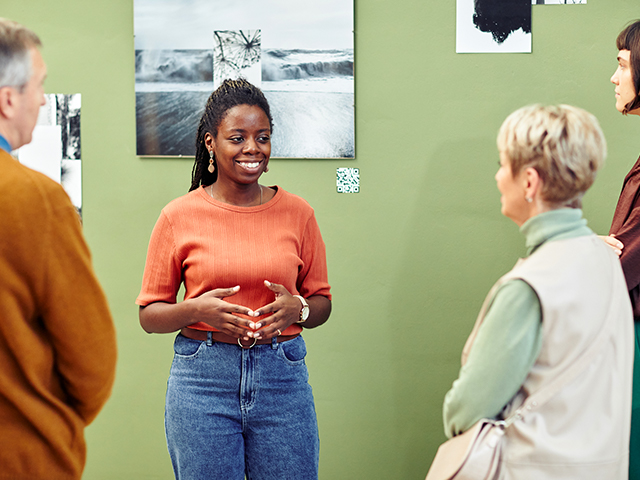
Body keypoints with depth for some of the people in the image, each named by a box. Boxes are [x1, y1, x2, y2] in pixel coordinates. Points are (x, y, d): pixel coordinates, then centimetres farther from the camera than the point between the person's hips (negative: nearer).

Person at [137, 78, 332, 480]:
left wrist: (296, 309, -10)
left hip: (283, 377, 2)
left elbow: (322, 302, 12)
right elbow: (149, 315, 3)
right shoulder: (179, 216, 1)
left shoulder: (297, 213, 5)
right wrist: (197, 310, -16)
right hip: (202, 379, -1)